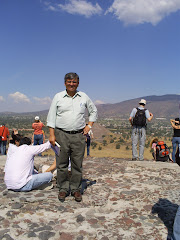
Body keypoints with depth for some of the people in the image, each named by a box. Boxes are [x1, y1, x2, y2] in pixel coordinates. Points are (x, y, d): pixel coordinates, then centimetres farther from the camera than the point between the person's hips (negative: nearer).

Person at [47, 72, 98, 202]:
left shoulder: (84, 97, 10)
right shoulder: (58, 97, 6)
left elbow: (93, 111, 22)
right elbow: (51, 117, 5)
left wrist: (89, 125, 8)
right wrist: (52, 134, -2)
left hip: (79, 135, 1)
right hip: (61, 134, 0)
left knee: (77, 164, 5)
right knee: (62, 164, 4)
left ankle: (76, 189, 18)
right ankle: (63, 188, 18)